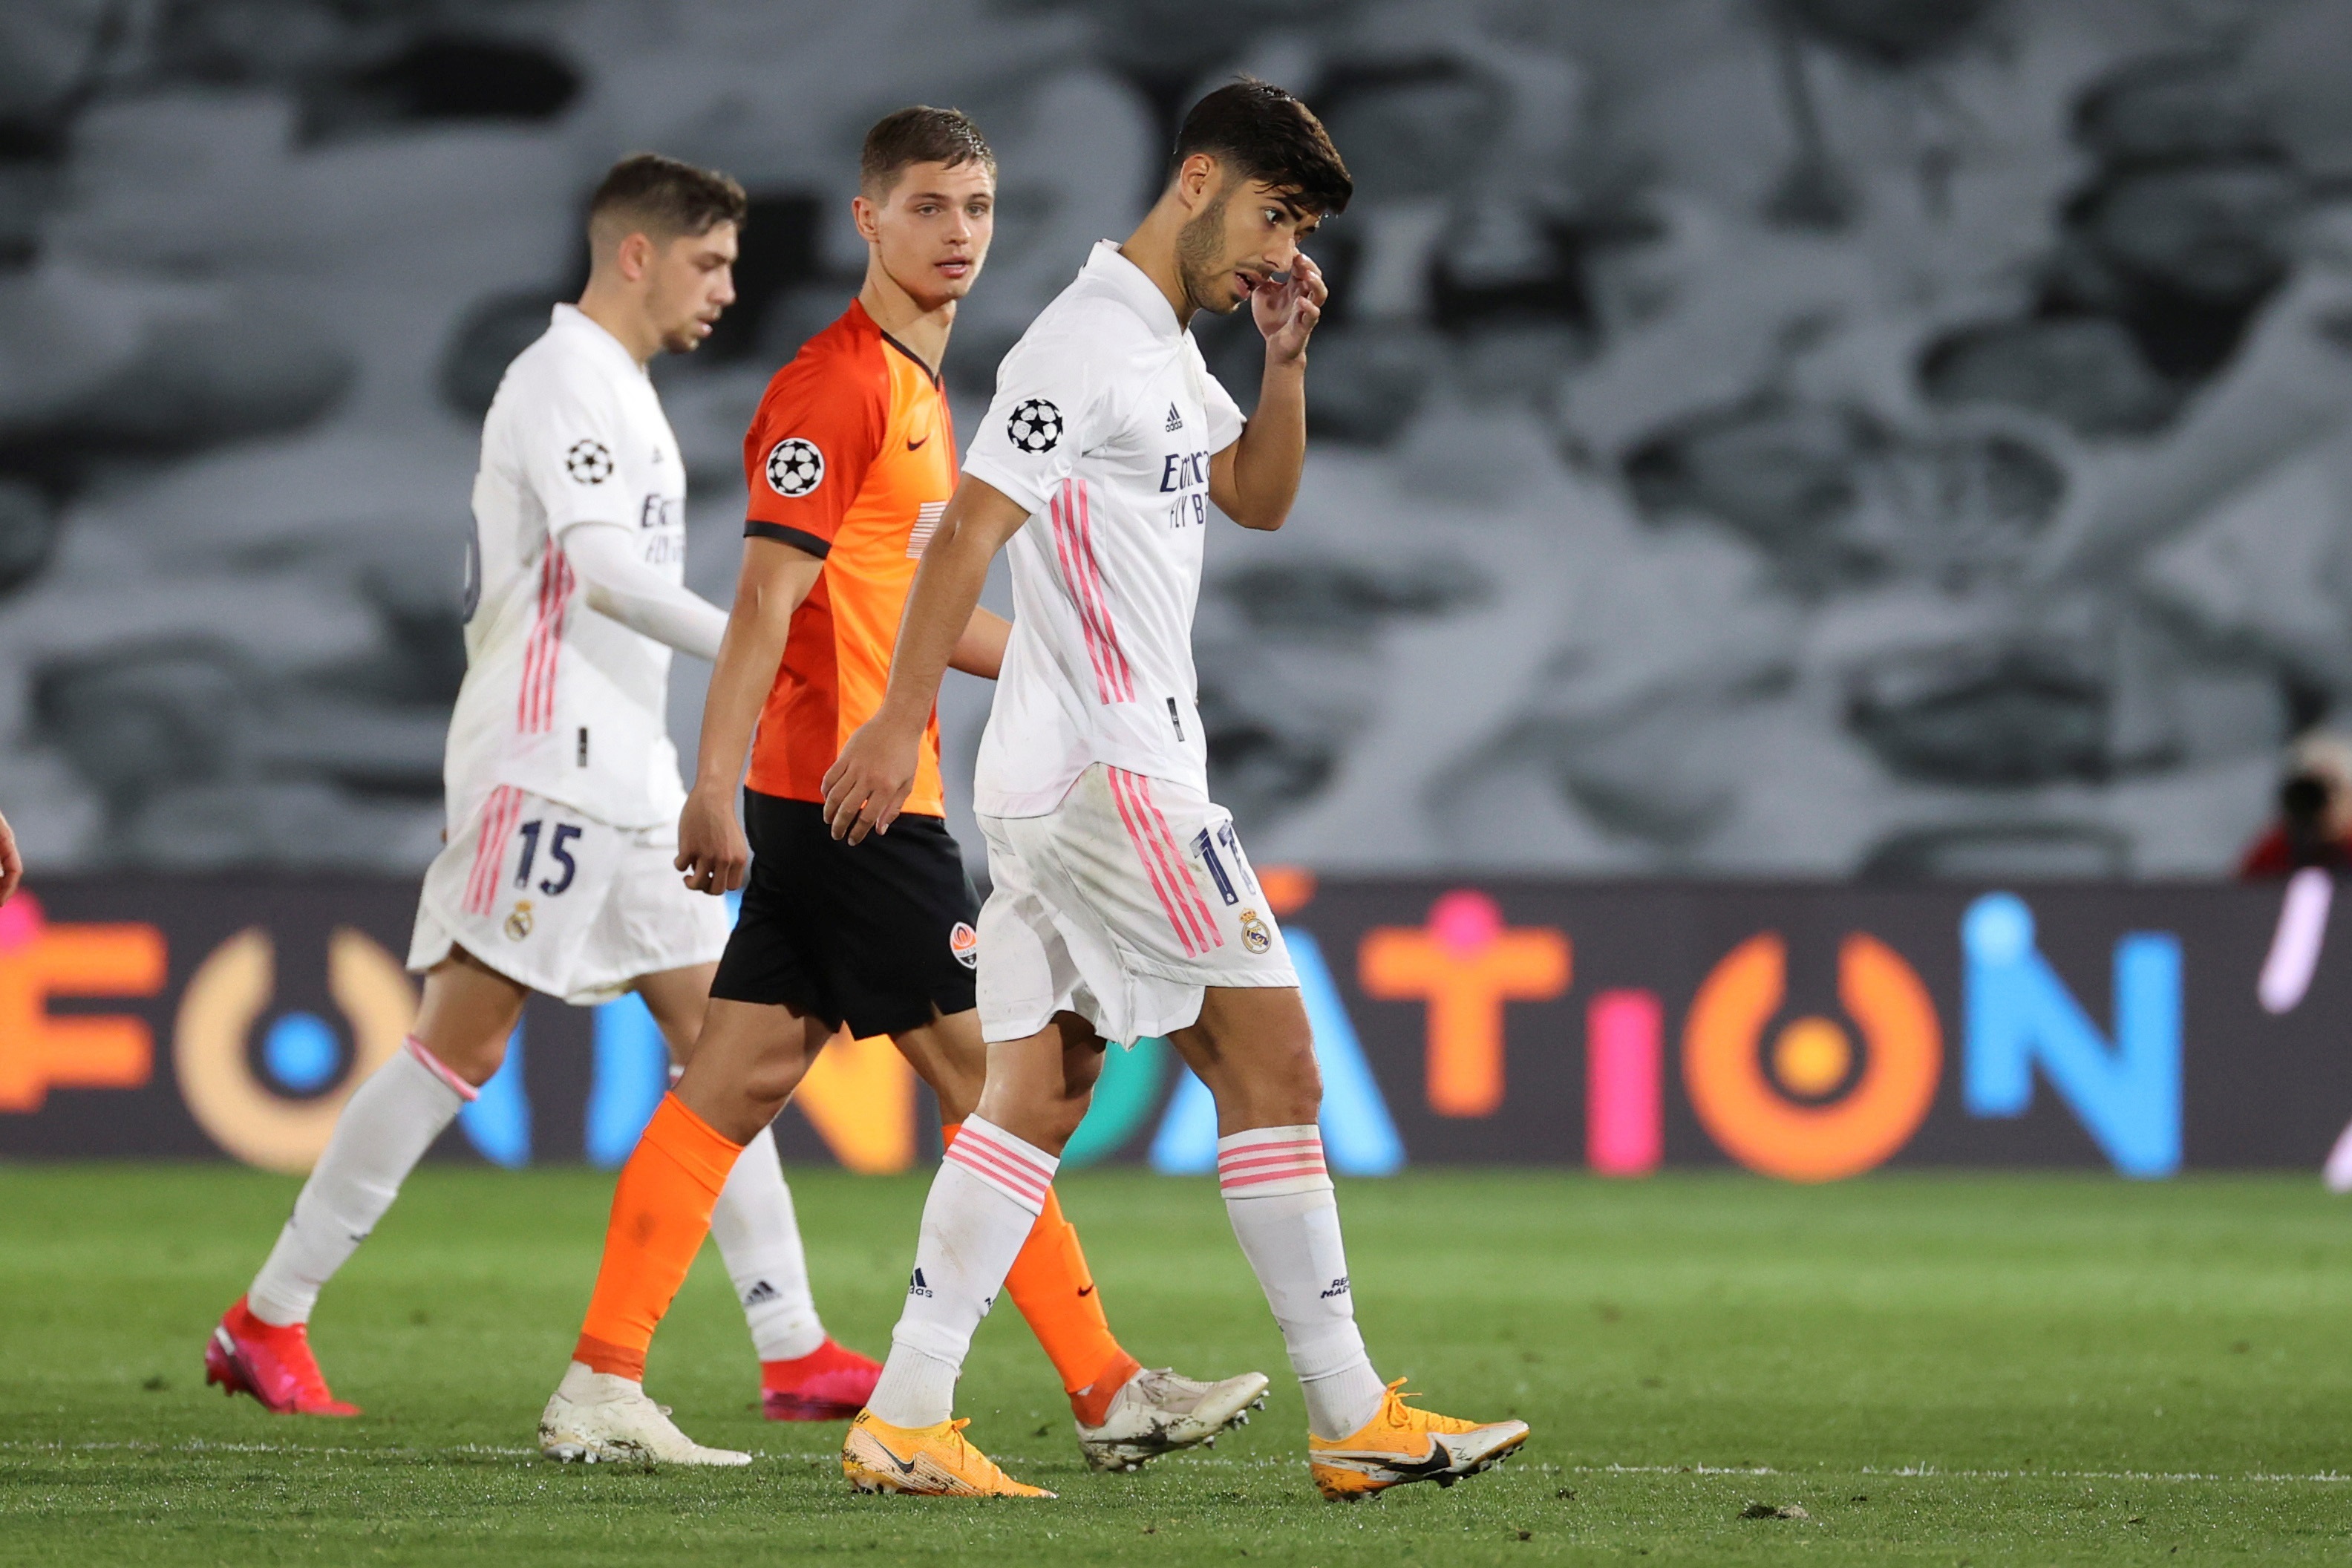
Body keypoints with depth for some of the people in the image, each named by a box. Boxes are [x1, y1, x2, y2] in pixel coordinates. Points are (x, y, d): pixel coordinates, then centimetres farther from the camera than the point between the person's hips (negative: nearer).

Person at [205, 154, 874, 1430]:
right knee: (462, 1044, -8)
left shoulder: (618, 391, 20)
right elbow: (604, 569, -23)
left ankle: (792, 1350, 2)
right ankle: (268, 1324, -3)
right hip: (543, 763, -10)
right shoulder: (566, 377, -10)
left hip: (626, 774, 10)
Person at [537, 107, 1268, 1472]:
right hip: (852, 792, -10)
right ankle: (1110, 1395, 1)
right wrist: (716, 787, -22)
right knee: (989, 1084, -4)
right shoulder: (835, 384, -12)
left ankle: (602, 1390, 4)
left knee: (741, 1077, 6)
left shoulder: (920, 389, 18)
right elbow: (768, 598, -18)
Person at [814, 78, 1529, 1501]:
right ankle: (1353, 1419, -3)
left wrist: (1288, 359, 10)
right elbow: (969, 532, -18)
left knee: (1041, 1093, 5)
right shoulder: (1087, 342, -13)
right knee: (1272, 1057, -6)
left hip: (1060, 782, 10)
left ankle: (908, 1420, 0)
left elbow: (1260, 499, 26)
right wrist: (901, 721, -22)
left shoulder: (1169, 354, 17)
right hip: (1112, 769, -10)